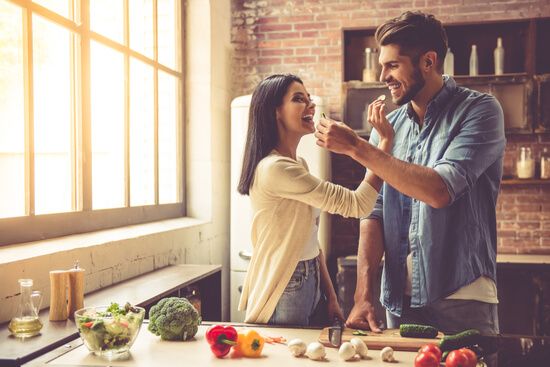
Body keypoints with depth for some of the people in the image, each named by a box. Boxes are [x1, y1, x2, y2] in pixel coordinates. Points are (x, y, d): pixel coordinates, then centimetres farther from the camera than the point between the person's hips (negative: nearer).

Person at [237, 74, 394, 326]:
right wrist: (386, 141, -18)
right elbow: (357, 205, -23)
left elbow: (310, 240, 11)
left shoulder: (298, 165, 9)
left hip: (309, 285, 9)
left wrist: (330, 296, 8)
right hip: (283, 294, -9)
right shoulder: (274, 168, -22)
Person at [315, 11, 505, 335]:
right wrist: (364, 295, -8)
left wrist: (356, 147, -19)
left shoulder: (479, 111, -9)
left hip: (461, 302, -4)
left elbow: (439, 190, -23)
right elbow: (374, 212, 2)